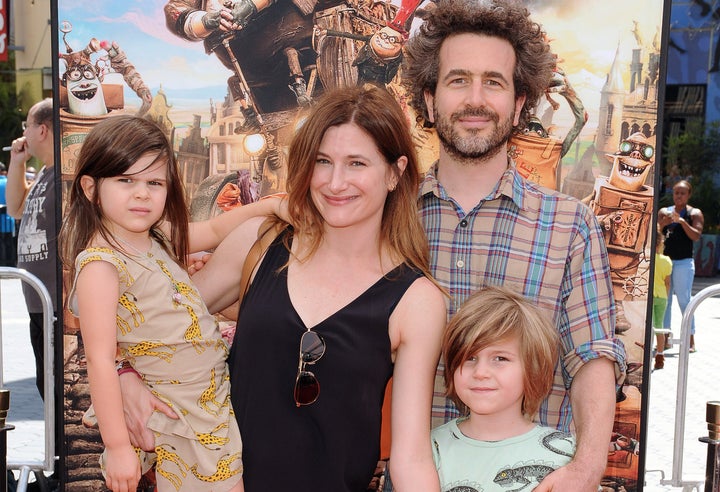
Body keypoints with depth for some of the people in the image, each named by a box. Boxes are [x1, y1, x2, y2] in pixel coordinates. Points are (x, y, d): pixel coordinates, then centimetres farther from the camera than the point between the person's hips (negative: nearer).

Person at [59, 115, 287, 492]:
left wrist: (268, 205, 8)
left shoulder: (157, 238, 3)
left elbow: (214, 230, 20)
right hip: (180, 417, -7)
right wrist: (118, 447, -21)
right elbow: (100, 361, -22)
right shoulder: (100, 263, -20)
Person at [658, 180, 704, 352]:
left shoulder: (694, 213, 1)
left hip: (684, 262, -4)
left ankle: (691, 339, -3)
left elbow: (696, 236, -11)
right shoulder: (664, 211, 11)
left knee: (684, 300, -7)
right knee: (664, 300, 6)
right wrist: (663, 223, -15)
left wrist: (681, 221, -22)